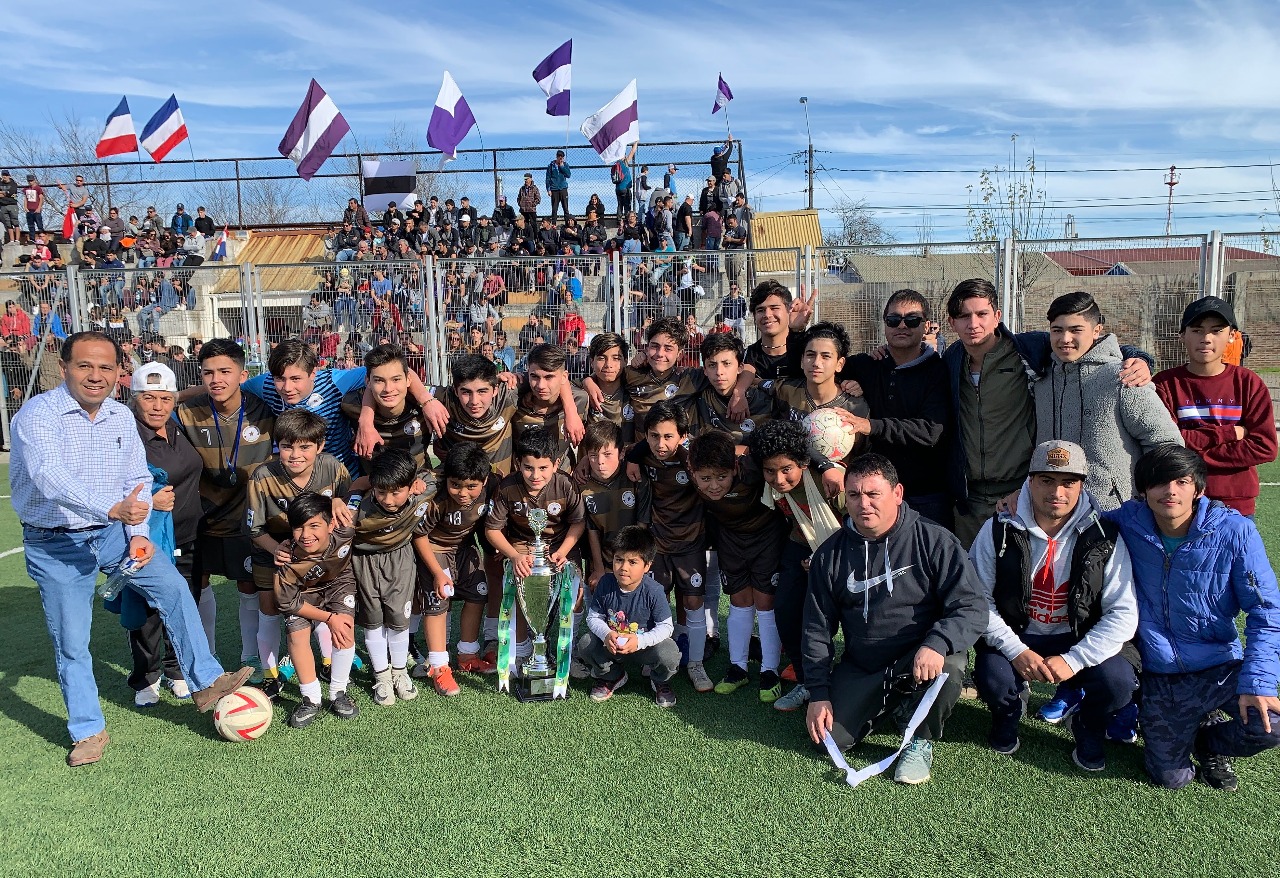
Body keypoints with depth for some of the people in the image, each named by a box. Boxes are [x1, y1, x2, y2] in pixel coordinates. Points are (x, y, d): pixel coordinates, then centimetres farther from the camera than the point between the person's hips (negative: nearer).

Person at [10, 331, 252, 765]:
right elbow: (51, 478, -33)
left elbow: (137, 480, 5)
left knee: (173, 585, -11)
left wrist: (138, 533, -11)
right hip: (56, 545, -4)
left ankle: (206, 681, -3)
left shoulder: (121, 417, 2)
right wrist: (113, 509, -47)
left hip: (112, 533, 4)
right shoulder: (38, 415, -17)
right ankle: (88, 731, 20)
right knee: (70, 642, 3)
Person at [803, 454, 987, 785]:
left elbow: (972, 606, -16)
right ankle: (885, 708, 19)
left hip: (920, 662, -3)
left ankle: (921, 740, -4)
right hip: (860, 669, 3)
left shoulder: (933, 540, -11)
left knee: (948, 665, -35)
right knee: (828, 738, -14)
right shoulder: (830, 555, -1)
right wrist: (818, 693, -2)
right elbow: (817, 629, 5)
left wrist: (937, 644, -36)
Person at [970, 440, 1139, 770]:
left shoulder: (1104, 538, -9)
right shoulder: (1000, 530, -9)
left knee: (1118, 680, -28)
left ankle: (1089, 727, 12)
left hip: (1080, 642, 1)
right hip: (1017, 637, 0)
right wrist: (1016, 651, -20)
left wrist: (1073, 660, -21)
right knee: (992, 677, -30)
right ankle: (1008, 714, 13)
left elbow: (1124, 613, -11)